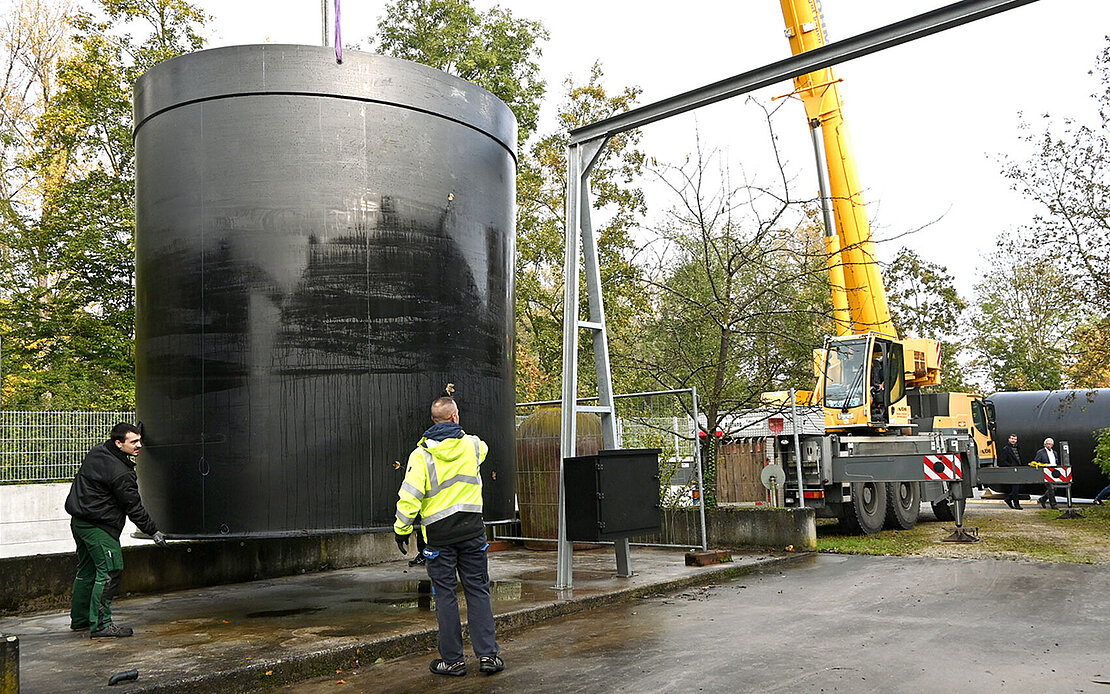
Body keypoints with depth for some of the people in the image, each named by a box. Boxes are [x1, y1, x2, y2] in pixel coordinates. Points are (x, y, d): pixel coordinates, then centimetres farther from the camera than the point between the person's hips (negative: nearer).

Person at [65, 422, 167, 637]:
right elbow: (133, 507, -16)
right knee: (109, 571, -8)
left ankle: (79, 619, 30)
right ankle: (100, 624, -7)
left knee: (87, 570, 19)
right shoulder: (120, 473, -21)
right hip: (98, 527, -10)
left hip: (79, 521, 10)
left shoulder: (97, 451, 6)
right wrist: (153, 531, -8)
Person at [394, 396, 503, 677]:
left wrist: (401, 530, 1)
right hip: (472, 530, 2)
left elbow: (409, 497, -12)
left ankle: (453, 659, 13)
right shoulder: (472, 445, 1)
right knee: (478, 591, 8)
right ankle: (488, 654, 8)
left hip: (439, 535, -2)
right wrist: (458, 433, 45)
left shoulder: (421, 454, -7)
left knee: (445, 595, 6)